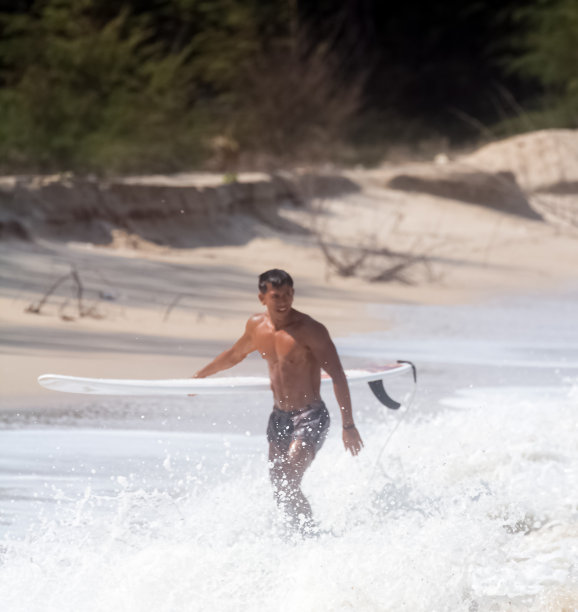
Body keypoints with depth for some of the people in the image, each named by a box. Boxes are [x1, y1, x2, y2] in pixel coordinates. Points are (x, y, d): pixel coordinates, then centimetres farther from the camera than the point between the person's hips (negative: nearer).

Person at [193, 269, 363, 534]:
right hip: (279, 416, 7)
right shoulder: (257, 326, 2)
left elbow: (338, 377, -16)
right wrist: (200, 376, 35)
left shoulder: (310, 330, -17)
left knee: (289, 485, -21)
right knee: (278, 488, 5)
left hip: (310, 418, -7)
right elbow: (235, 355, 24)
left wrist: (348, 425, -20)